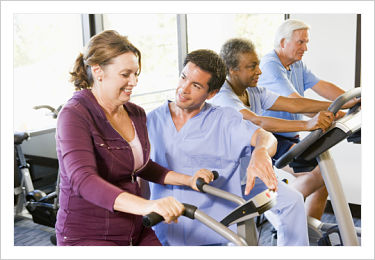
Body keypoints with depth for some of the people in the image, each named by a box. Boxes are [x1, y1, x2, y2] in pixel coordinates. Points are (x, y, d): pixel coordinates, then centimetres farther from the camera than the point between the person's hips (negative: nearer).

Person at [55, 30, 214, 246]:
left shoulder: (136, 114, 5)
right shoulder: (75, 116, -17)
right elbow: (83, 180, -32)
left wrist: (188, 179, 7)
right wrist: (146, 205, -45)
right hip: (87, 236, -6)